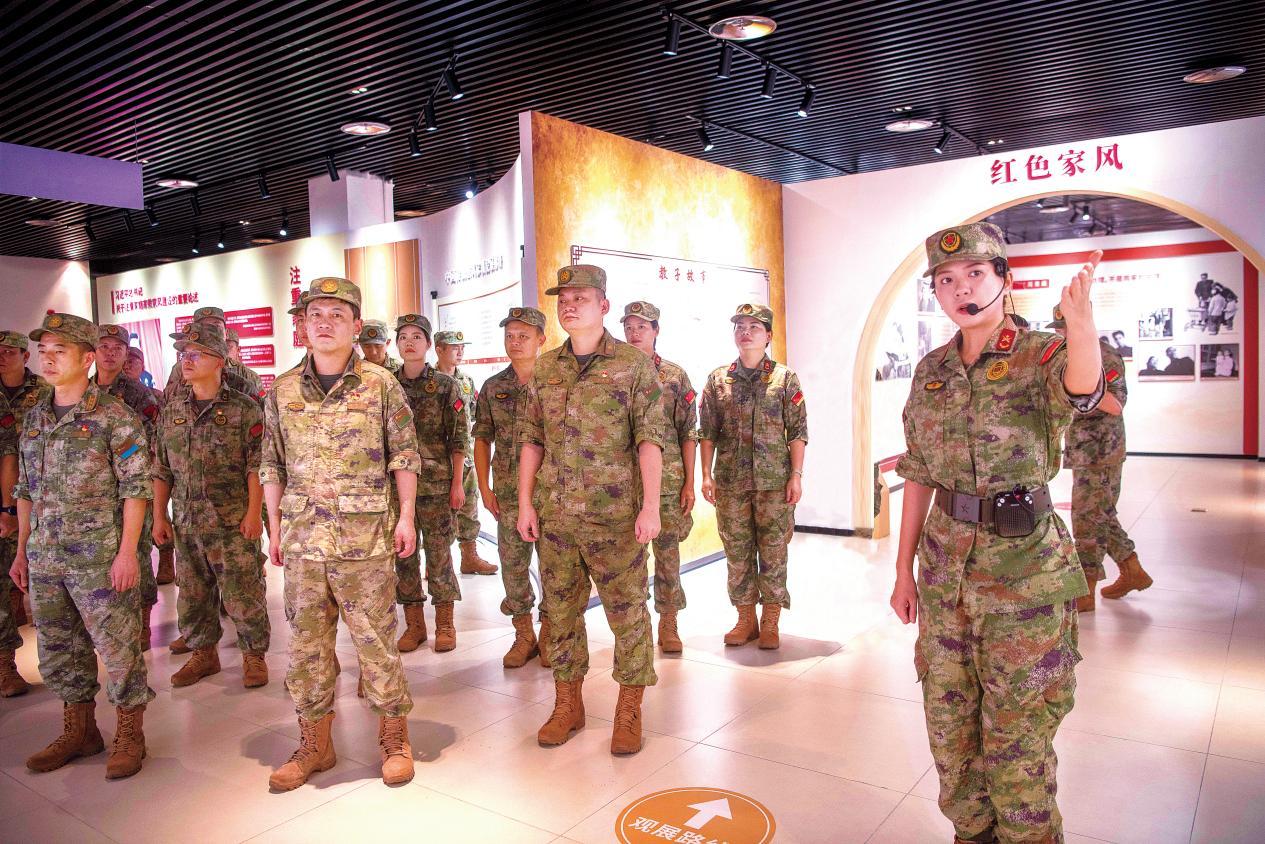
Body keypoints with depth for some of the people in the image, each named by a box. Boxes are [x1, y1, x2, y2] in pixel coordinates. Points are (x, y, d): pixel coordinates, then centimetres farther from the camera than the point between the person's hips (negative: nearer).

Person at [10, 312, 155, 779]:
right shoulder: (34, 417, 12)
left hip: (98, 557, -7)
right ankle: (78, 731, 32)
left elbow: (135, 487, -11)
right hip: (44, 558, 7)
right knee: (57, 651, 15)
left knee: (117, 646, 0)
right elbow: (25, 489, 18)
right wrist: (21, 549, 15)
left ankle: (129, 734, 16)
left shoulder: (114, 416, -8)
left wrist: (127, 551, -16)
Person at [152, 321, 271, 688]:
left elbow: (257, 466, -8)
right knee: (193, 593, 14)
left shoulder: (243, 408, -4)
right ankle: (203, 653, 30)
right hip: (186, 523, 5)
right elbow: (161, 470, 15)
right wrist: (159, 516, 10)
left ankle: (254, 655, 15)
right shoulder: (171, 412, 11)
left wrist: (253, 513, -13)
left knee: (243, 593, -1)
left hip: (234, 522, -5)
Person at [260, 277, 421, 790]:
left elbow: (405, 456, 1)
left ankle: (394, 737, 20)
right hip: (302, 538, 3)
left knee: (375, 639, 3)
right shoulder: (282, 390, 8)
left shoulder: (380, 385, -1)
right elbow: (272, 465, 13)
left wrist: (406, 516, -4)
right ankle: (314, 743, 27)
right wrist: (274, 528, 10)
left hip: (365, 537, -3)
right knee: (306, 643, 11)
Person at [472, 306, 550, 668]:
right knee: (512, 563, 7)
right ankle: (523, 635, 22)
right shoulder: (493, 388, 8)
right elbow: (482, 439, 11)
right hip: (509, 492, 3)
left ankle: (549, 633, 19)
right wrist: (484, 487, 4)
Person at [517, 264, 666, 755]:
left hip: (615, 514, -4)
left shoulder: (633, 364, -3)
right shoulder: (545, 368, 9)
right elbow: (530, 439, 11)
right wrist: (525, 503, 5)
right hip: (555, 513, 4)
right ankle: (568, 704, 28)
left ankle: (629, 710, 20)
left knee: (627, 611, 4)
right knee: (561, 609, 12)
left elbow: (650, 438, -7)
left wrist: (650, 506, -13)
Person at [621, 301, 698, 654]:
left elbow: (689, 434, 2)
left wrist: (689, 483, -4)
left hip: (667, 479, -1)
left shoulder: (675, 376, 4)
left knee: (668, 551, 3)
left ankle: (668, 622, 16)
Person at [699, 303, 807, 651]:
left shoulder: (785, 378, 2)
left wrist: (796, 475, -7)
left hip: (775, 481, -2)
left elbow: (798, 432, 0)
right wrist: (706, 474, 0)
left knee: (773, 551, 4)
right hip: (730, 482, 2)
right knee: (737, 551, 8)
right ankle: (746, 619, 21)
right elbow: (707, 431, 7)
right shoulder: (717, 379, 7)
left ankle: (770, 622, 16)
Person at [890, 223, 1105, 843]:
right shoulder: (931, 370, 4)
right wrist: (904, 570, 8)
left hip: (1024, 569, -5)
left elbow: (1080, 388, -36)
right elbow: (919, 475, 8)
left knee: (1016, 732, 8)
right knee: (949, 722, 17)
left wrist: (1079, 325, -58)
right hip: (946, 567, 5)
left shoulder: (1040, 356, -10)